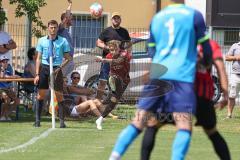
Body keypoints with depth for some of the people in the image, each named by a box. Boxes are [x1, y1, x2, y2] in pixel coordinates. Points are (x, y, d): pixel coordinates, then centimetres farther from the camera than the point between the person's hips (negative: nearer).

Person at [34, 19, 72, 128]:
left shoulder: (63, 41, 2)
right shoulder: (42, 41, 6)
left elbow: (68, 58, 6)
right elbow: (39, 58, 7)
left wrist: (60, 67, -10)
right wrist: (37, 74, 2)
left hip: (56, 69, -1)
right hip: (44, 67, 1)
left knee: (59, 95, -1)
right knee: (41, 93, 1)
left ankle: (62, 121, 3)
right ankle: (37, 120, 7)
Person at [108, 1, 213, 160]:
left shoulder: (157, 18, 18)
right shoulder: (194, 15, 4)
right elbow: (206, 49, 8)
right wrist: (207, 63, 29)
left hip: (157, 75, 5)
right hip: (182, 76, -4)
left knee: (138, 122, 7)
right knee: (184, 127, -7)